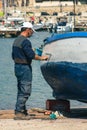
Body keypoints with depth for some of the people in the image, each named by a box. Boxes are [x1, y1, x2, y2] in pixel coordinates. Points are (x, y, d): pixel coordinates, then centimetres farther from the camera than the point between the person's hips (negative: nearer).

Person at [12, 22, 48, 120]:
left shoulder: (16, 40, 14)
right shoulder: (25, 41, -17)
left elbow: (13, 56, 19)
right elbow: (31, 55, -21)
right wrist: (42, 58, -8)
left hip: (17, 67, 10)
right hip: (25, 68, -10)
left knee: (21, 90, 15)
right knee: (25, 91, -8)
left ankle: (22, 110, 19)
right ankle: (19, 112, -10)